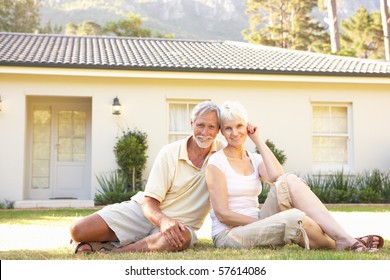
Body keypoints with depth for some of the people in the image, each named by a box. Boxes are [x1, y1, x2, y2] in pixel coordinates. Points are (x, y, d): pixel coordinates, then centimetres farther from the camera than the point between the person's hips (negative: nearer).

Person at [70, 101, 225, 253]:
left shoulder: (221, 150, -4)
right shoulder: (170, 153, -7)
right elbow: (149, 202, -11)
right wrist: (164, 220, -33)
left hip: (179, 224, 1)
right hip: (141, 211, 0)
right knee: (78, 230, -20)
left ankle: (113, 251, -21)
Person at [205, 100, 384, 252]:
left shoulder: (254, 159, 13)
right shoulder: (217, 162, -5)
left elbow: (277, 176, -12)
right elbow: (222, 214, -12)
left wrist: (258, 140, -4)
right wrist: (266, 223, -16)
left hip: (255, 226, 6)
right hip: (227, 234, -6)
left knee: (289, 181, -22)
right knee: (294, 218, -34)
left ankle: (345, 238, -27)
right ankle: (339, 246, -13)